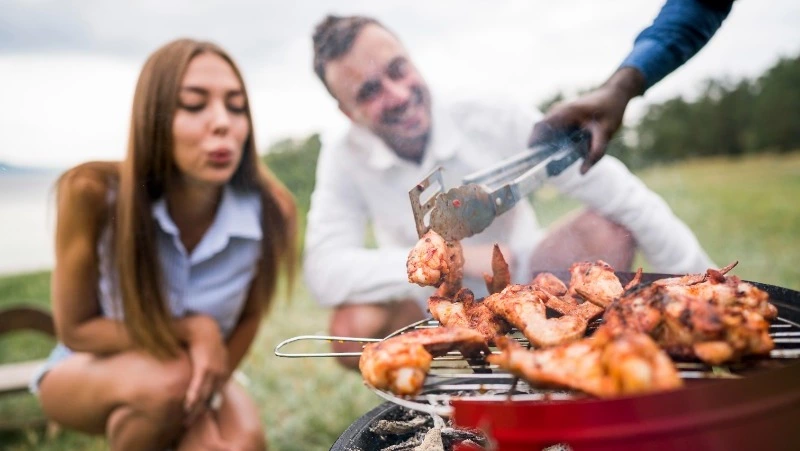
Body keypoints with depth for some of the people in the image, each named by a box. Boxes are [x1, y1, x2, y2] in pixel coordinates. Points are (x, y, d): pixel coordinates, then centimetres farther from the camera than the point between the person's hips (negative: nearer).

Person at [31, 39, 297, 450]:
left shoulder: (270, 210, -25)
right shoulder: (94, 192, -28)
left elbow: (249, 317, -6)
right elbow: (76, 329, -16)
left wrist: (209, 385, -19)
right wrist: (190, 330, -27)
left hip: (192, 372, 1)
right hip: (86, 371, -1)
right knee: (165, 381, -33)